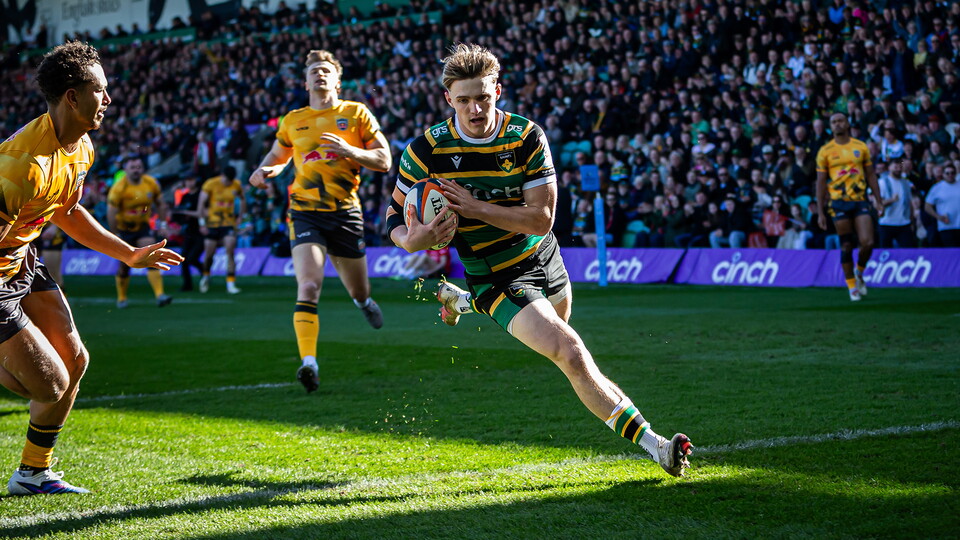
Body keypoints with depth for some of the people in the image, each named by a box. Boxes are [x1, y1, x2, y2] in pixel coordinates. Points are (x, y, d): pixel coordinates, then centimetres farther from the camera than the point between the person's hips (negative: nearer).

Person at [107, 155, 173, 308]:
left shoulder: (152, 183, -7)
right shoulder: (119, 188, -18)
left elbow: (160, 204, 7)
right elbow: (111, 213, -15)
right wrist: (115, 235, -14)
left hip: (143, 227, 2)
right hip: (123, 229, -2)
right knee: (124, 265, 4)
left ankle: (160, 295, -21)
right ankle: (121, 298, 24)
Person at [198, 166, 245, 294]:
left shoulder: (236, 185, 2)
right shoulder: (210, 184, -7)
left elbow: (242, 200, 21)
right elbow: (201, 203, -4)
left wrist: (241, 216, 12)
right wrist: (202, 222, -8)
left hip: (229, 223, 1)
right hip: (212, 224, -1)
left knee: (230, 252, -12)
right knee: (209, 254, 4)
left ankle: (231, 283, -11)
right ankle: (205, 276, 33)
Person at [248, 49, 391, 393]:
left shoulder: (356, 114, 4)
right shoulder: (293, 122, 10)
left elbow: (384, 161, 2)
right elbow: (278, 155, 27)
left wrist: (350, 151, -16)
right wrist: (265, 171, 4)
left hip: (345, 211, 0)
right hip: (305, 211, 0)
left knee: (358, 291, 13)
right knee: (308, 287, -20)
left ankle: (363, 301, 52)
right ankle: (309, 363, -25)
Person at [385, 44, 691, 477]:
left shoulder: (528, 138, -16)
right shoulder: (427, 150, -17)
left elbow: (541, 218, -20)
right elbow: (396, 213, -5)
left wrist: (474, 206, -28)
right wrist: (411, 239, -28)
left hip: (543, 260, 5)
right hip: (495, 277, -5)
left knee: (556, 333, 36)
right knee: (572, 355, -22)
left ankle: (463, 301, 58)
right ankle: (651, 444, -21)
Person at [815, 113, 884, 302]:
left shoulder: (861, 147, 8)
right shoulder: (825, 151, 3)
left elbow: (871, 175, 12)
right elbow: (821, 182, 4)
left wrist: (878, 201, 6)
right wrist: (820, 212, -1)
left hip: (860, 201, 1)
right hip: (839, 202, -1)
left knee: (867, 243, -11)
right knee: (846, 247, -1)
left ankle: (859, 272, 18)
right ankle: (852, 287, 11)